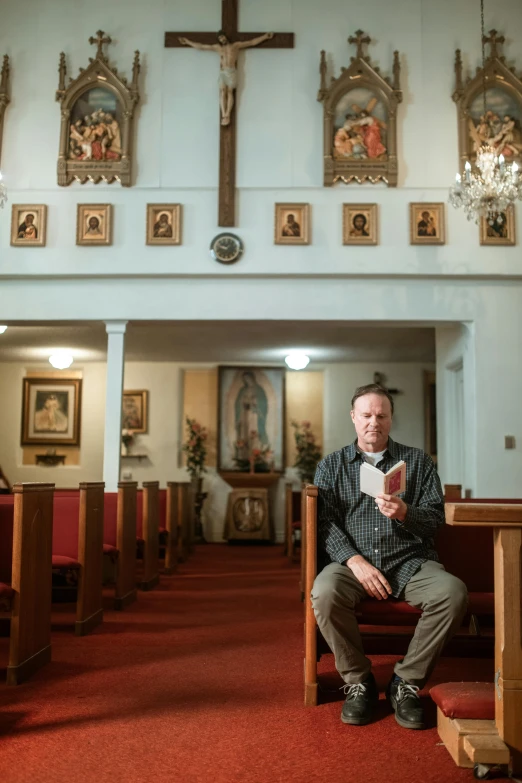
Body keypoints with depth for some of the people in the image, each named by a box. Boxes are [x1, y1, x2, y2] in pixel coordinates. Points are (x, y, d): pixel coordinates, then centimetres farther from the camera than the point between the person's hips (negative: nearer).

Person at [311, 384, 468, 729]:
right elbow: (324, 521, 1)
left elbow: (436, 518, 6)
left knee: (453, 591, -30)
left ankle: (407, 682, -9)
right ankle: (358, 682, -8)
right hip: (351, 561, 0)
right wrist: (355, 561, -15)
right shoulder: (331, 465, 14)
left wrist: (405, 513, -16)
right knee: (324, 593, -33)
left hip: (410, 561, 1)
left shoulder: (418, 461, 14)